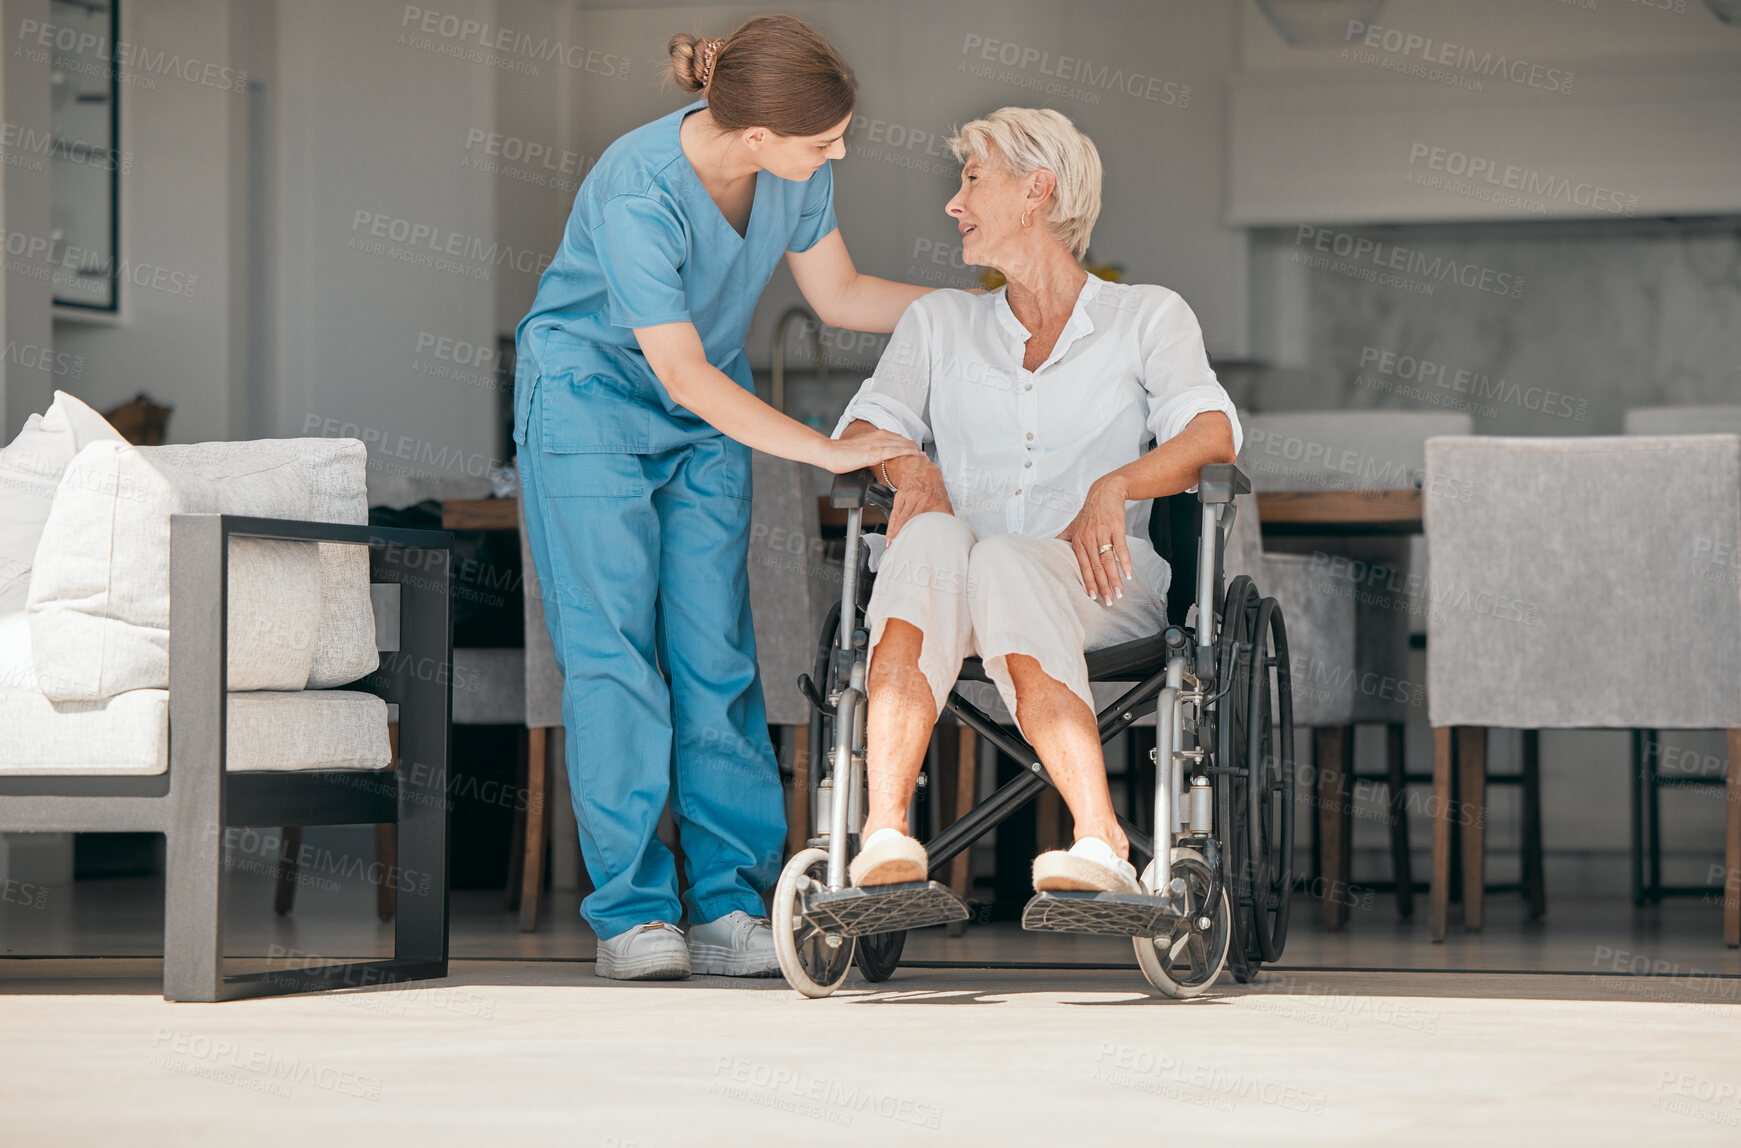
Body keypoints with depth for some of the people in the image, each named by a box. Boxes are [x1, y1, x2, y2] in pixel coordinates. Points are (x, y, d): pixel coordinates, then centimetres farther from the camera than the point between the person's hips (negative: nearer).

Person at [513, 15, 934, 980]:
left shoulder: (793, 171, -12)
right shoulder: (637, 192, -30)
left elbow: (839, 295, 5)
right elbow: (684, 372, -27)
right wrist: (830, 451, -25)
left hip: (707, 423, 5)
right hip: (590, 403, -5)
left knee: (716, 656, -2)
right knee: (614, 653, -10)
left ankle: (729, 908, -2)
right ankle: (631, 915, -7)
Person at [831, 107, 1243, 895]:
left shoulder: (1146, 316, 16)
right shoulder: (939, 321, 27)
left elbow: (1212, 432, -2)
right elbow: (863, 428, 12)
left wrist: (1114, 487, -21)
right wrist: (906, 466, -12)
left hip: (1098, 585, -2)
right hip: (958, 586, 2)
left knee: (1004, 562, -38)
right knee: (932, 536, -35)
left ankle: (1099, 844, -51)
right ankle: (884, 837, -50)